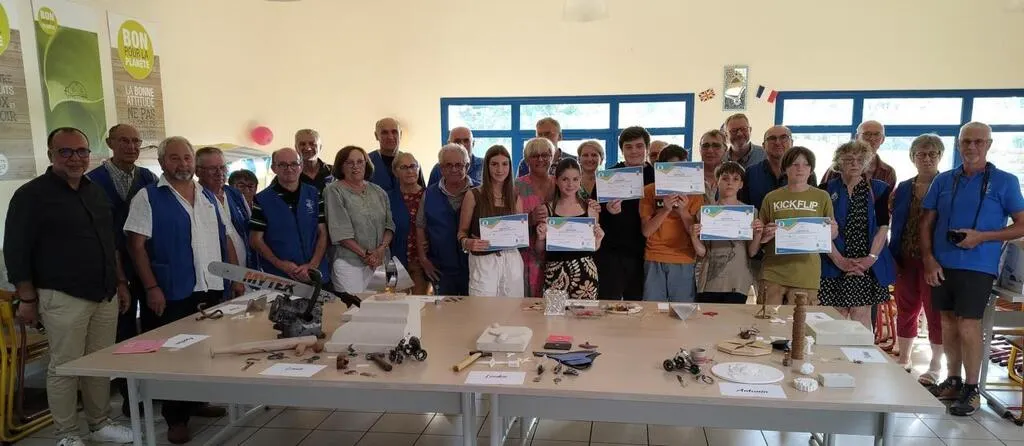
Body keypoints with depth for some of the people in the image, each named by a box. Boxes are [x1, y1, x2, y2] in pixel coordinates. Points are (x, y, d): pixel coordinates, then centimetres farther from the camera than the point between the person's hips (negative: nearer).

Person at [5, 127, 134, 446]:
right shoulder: (32, 195, -5)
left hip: (106, 296, 6)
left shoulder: (97, 192, 13)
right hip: (63, 299, -5)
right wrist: (27, 299, -9)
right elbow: (16, 252, -7)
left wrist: (121, 282, 16)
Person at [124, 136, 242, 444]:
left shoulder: (209, 197, 11)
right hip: (175, 292, -5)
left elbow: (225, 239, 15)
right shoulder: (148, 198, -5)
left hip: (213, 289, 5)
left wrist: (237, 276, 10)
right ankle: (176, 417, 16)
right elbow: (136, 245, -10)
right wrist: (151, 287, -16)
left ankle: (197, 402, 31)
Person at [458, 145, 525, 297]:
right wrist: (468, 243, -19)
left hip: (512, 260, 3)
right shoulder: (473, 195, -2)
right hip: (483, 261, -3)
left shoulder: (515, 196, 8)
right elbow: (462, 232, 1)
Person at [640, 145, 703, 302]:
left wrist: (683, 211, -14)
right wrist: (666, 210, -16)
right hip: (654, 261, 0)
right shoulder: (649, 191, 5)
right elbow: (646, 231, -3)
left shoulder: (694, 193, 6)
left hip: (684, 262, 0)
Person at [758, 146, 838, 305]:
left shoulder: (822, 197, 7)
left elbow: (833, 234, 12)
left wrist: (832, 231, -10)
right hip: (773, 272, 0)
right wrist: (765, 235, -10)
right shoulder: (772, 198, 6)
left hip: (807, 274, 0)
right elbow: (760, 236, 12)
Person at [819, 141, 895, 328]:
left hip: (868, 265, 0)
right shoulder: (827, 190, 5)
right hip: (835, 264, 0)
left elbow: (883, 226, 1)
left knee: (861, 316, -2)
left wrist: (871, 258, -11)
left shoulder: (878, 189, 7)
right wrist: (839, 259, -11)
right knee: (836, 316, 2)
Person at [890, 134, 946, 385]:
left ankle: (935, 368, 15)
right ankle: (903, 361, 25)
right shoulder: (903, 189, 9)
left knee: (935, 312, 3)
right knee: (906, 310, 12)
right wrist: (894, 256, 3)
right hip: (906, 259, 4)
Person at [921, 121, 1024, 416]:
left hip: (977, 267, -3)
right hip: (941, 265, 4)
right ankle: (953, 381, 25)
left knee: (968, 326, -3)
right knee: (948, 323, 11)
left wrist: (982, 236, -15)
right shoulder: (943, 180, 7)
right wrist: (929, 260, -3)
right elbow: (927, 223, 8)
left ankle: (971, 389, 12)